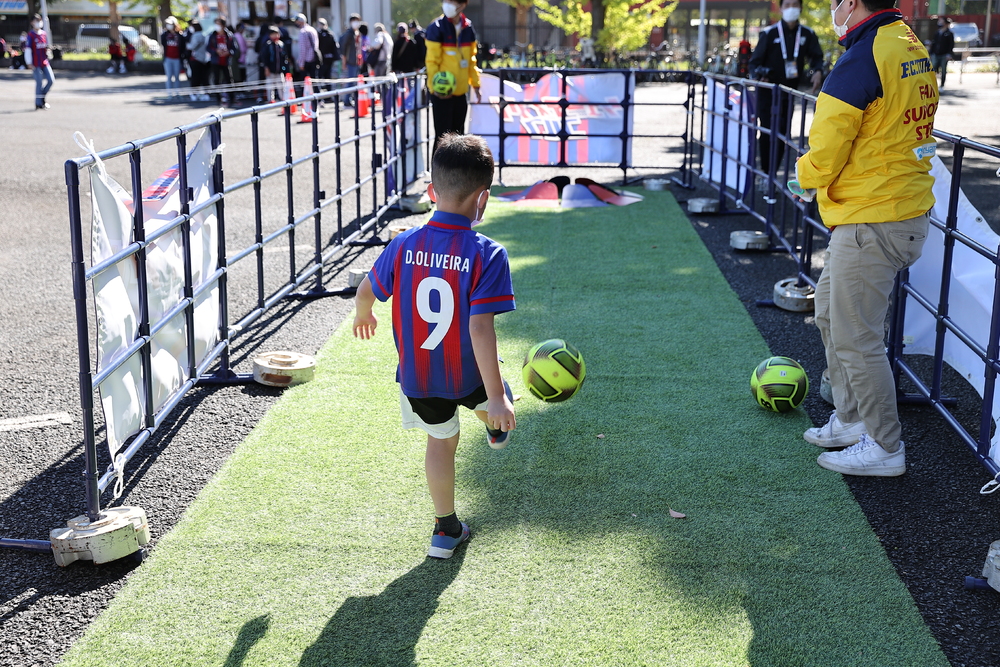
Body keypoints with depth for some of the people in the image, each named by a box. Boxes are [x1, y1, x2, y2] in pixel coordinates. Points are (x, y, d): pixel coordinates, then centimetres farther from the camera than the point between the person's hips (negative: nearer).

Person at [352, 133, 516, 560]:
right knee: (491, 401, 32)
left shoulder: (403, 245, -11)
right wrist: (497, 396, -26)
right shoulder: (487, 254, -24)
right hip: (467, 375, -3)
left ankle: (447, 529, 32)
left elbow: (366, 291, 4)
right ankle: (496, 430, 66)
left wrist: (363, 316, 28)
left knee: (441, 442, 21)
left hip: (416, 376, 3)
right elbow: (480, 327, -29)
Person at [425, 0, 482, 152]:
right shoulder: (437, 27, -11)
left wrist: (476, 85, 13)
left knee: (458, 136, 14)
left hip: (460, 91, 6)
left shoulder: (468, 28, 6)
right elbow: (432, 61, -12)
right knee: (443, 137, -4)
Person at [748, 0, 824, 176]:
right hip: (768, 93, -3)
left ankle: (773, 173, 18)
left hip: (790, 93, 3)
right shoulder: (769, 33, -7)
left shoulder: (807, 34, 2)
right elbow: (755, 61, -4)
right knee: (767, 131, -6)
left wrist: (818, 71, -11)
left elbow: (816, 57, 11)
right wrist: (759, 75, -25)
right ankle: (766, 173, 4)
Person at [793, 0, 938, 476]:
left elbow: (825, 150, -17)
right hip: (909, 210, 10)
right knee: (831, 309, 23)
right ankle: (851, 419, 34)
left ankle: (885, 449, 12)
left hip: (870, 222, -10)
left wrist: (806, 176, 5)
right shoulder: (914, 49, 11)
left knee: (854, 335, 0)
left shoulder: (862, 59, -19)